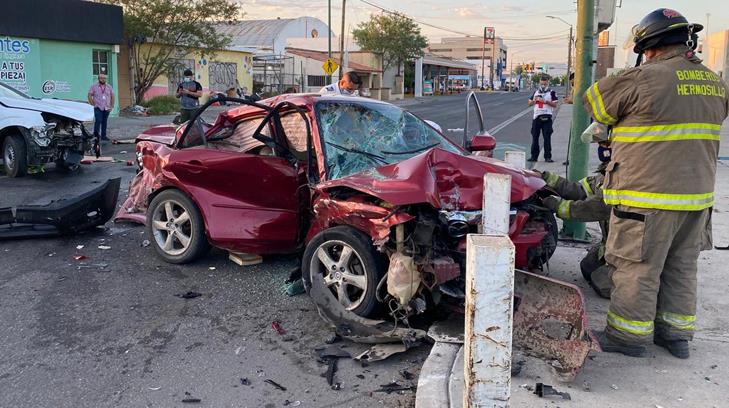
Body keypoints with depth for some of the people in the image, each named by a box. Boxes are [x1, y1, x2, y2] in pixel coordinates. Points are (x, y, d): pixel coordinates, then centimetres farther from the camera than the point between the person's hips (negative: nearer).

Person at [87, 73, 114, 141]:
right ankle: (96, 134, -5)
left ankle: (103, 136, 12)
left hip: (106, 108, 3)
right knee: (98, 120, -16)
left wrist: (112, 106, 6)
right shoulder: (94, 86, 3)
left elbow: (112, 96, 13)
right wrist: (93, 104, -6)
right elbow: (89, 95, 2)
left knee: (104, 122, 6)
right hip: (98, 107, -3)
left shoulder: (109, 87, 11)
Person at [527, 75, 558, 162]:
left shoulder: (552, 93, 3)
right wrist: (534, 100, -3)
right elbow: (530, 103, 18)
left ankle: (548, 157, -1)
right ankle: (534, 156, 12)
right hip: (536, 117, 4)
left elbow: (555, 105, -5)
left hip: (546, 118, -4)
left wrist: (545, 101, -16)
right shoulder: (536, 92, 17)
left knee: (547, 138, -4)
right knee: (535, 137, 5)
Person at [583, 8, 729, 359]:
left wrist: (614, 125, 20)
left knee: (638, 269, 5)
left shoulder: (644, 78, -14)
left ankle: (629, 335, 16)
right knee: (681, 269, 18)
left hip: (648, 197, -7)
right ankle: (676, 334, 30)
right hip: (698, 194, 7)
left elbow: (595, 100, -1)